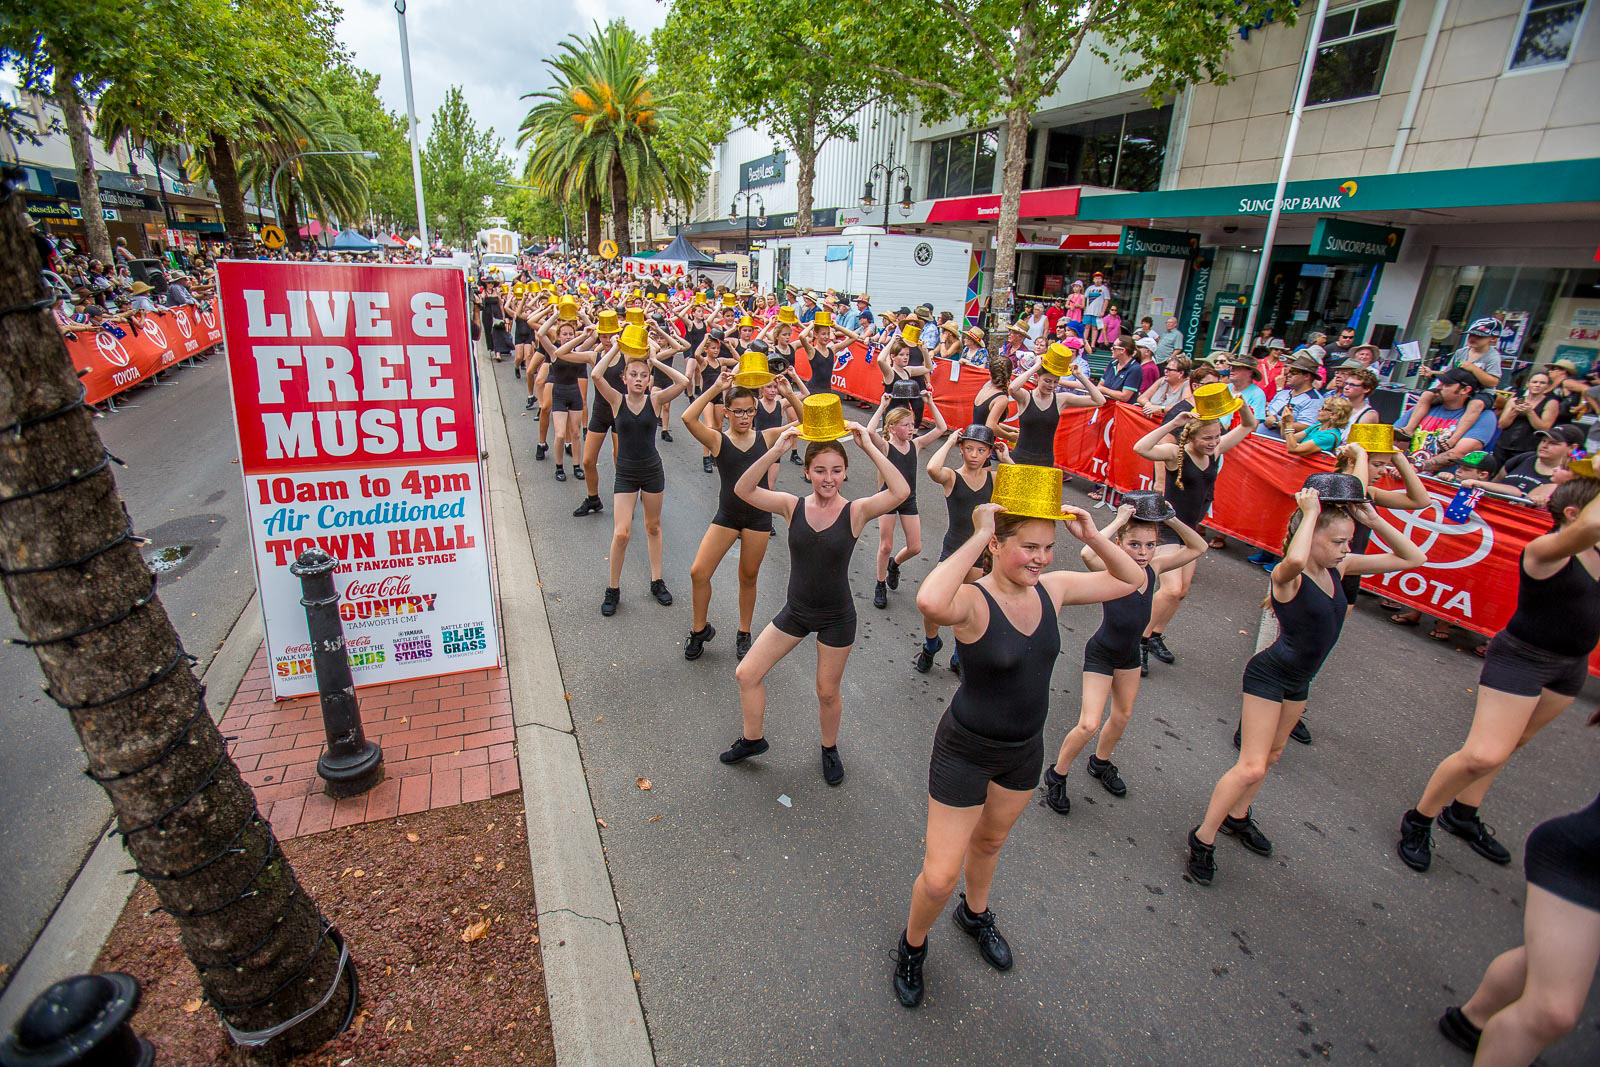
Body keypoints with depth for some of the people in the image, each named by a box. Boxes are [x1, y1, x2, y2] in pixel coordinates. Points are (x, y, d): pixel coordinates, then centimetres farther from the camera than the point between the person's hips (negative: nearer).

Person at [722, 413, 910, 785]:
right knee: (747, 674, 7)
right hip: (795, 611, 3)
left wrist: (869, 447, -32)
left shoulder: (855, 512, -16)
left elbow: (901, 492, -33)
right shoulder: (793, 506, -10)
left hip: (836, 618, -2)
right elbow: (743, 490, -24)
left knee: (827, 692, 15)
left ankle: (829, 748, 45)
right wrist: (776, 451, -33)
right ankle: (753, 739, 34)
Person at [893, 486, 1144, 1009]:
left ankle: (975, 913, 60)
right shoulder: (973, 601, -29)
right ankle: (912, 945, 35)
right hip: (966, 750, -6)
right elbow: (929, 601, -54)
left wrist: (1092, 536, -13)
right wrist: (977, 536, -44)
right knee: (940, 876, 3)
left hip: (1025, 749, 6)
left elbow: (1130, 580, 3)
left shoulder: (1051, 588, -10)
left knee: (990, 839, 31)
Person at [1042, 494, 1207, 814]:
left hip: (1130, 654, 7)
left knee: (1123, 716, 23)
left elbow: (1198, 548, -1)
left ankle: (1100, 764, 48)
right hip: (1101, 654, -6)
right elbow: (1087, 553, -51)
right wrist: (1118, 521, -40)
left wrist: (1172, 520, -17)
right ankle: (1056, 776, 11)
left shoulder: (1153, 568, -11)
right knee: (1089, 725, -12)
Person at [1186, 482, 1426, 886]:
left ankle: (1238, 816, 42)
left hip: (1298, 681, 8)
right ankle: (1202, 839, 4)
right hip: (1269, 675, -8)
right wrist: (1310, 512, -37)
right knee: (1251, 767, -9)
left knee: (1271, 754, 23)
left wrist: (1375, 521, -12)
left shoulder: (1338, 567, -4)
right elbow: (1295, 558, -53)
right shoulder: (1287, 576, -26)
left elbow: (1413, 558, 3)